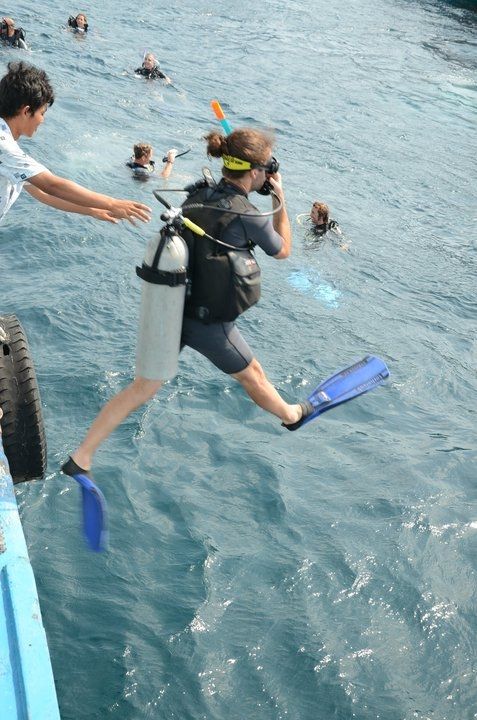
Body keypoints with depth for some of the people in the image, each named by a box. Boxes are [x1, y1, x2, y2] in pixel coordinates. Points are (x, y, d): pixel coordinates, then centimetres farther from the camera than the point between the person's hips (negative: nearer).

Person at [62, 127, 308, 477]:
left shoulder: (197, 195, -2)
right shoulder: (248, 217, -21)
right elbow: (283, 251, -1)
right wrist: (280, 200, 4)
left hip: (171, 310, 5)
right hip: (209, 324, -5)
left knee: (142, 388, 12)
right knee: (253, 375, 23)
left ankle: (80, 458, 12)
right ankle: (292, 415, 51)